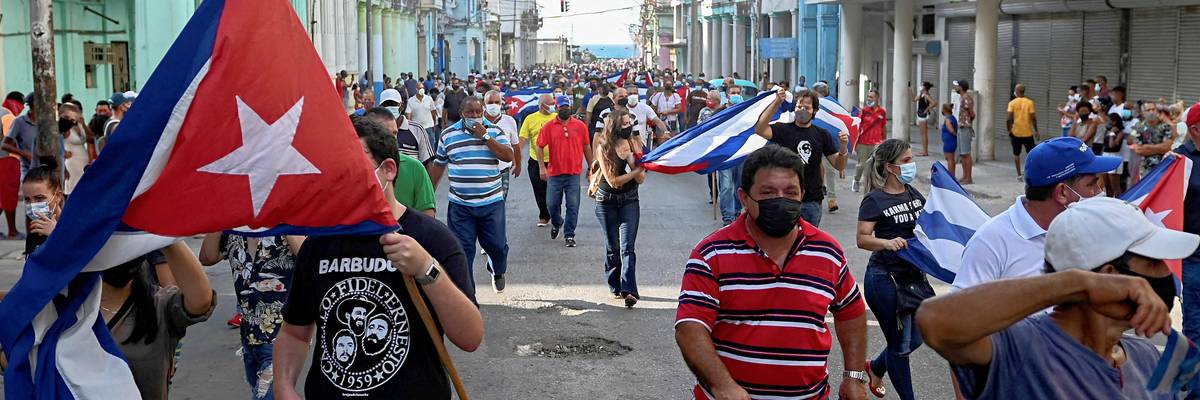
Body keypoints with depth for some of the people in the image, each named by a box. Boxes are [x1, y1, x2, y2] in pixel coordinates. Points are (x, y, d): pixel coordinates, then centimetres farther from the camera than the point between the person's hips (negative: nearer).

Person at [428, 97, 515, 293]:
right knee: (463, 248, 1)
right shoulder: (448, 134, 5)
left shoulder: (494, 132, 3)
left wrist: (485, 137, -16)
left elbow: (508, 156, -11)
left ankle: (498, 272, 39)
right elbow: (438, 166, 13)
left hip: (491, 202, 0)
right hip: (459, 204, 1)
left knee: (496, 244, 6)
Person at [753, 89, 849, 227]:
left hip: (812, 200, 3)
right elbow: (759, 129, -21)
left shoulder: (821, 135, 8)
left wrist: (843, 147, -14)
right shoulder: (784, 130, -1)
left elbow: (839, 166, 7)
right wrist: (776, 103, -27)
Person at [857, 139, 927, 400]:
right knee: (900, 345, 4)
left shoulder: (913, 194, 8)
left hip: (913, 276, 7)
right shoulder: (875, 200, -13)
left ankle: (875, 368, 43)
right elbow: (862, 239, -21)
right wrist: (887, 243, -38)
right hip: (885, 279, -7)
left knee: (915, 339, 16)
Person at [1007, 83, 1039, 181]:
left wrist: (1009, 130, 1)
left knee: (1016, 154, 11)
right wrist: (1036, 131, 0)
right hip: (1028, 133, 0)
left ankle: (1019, 175, 9)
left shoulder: (1012, 103, -3)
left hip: (1016, 133, 0)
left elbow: (1009, 119, -9)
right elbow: (1033, 118, -6)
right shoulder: (1030, 102, -3)